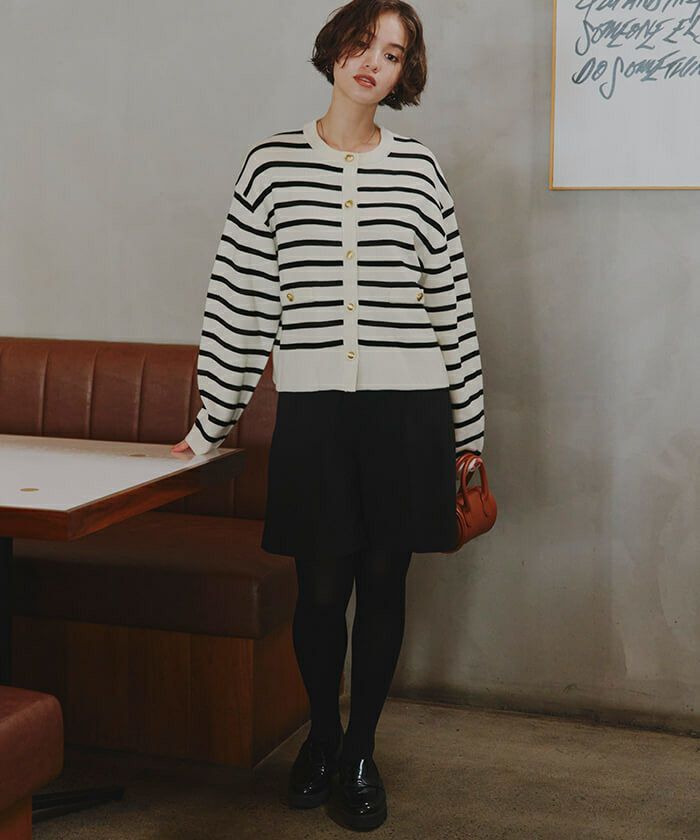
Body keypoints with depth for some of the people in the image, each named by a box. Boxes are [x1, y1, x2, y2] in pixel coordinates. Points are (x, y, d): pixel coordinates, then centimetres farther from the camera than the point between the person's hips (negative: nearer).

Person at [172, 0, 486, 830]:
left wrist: (469, 433, 6)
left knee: (382, 581, 8)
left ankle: (362, 751, 27)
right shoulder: (271, 163, 2)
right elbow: (238, 299, 3)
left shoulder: (418, 168, 4)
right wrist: (210, 420, 3)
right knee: (320, 587, 4)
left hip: (407, 411, 1)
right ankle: (321, 734, 31)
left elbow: (451, 304, 6)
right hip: (313, 411, 0)